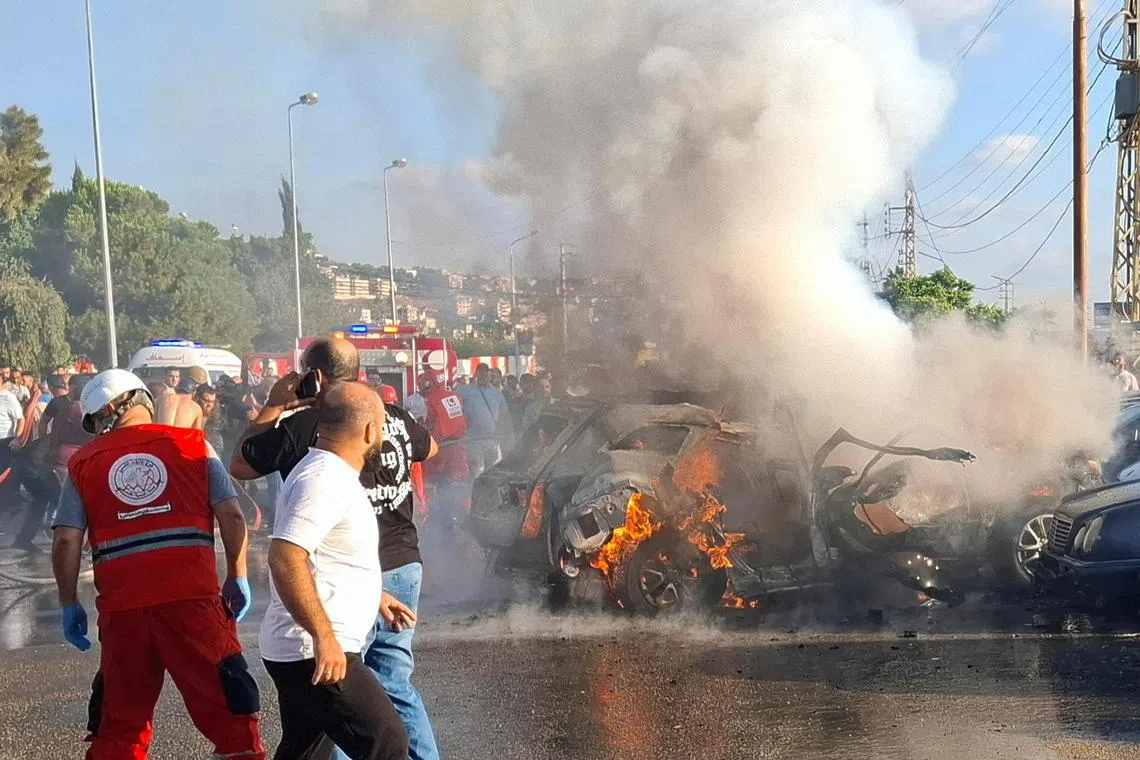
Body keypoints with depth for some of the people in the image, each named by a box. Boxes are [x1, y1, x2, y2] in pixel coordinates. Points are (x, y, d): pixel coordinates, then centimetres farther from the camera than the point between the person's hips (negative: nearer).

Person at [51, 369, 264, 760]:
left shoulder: (83, 463, 8)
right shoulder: (192, 444, 5)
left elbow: (66, 542, 1)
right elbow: (232, 515, -2)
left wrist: (69, 604, 12)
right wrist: (237, 577, 9)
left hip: (121, 604, 2)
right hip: (193, 595, -2)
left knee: (117, 723, 15)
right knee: (228, 706, 5)